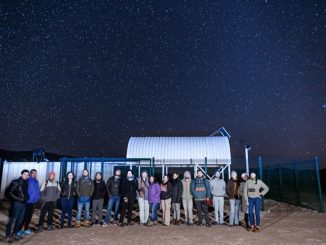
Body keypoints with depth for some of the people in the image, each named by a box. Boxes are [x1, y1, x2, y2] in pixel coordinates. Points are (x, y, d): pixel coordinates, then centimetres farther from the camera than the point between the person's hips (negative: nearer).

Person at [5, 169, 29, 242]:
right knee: (12, 219, -1)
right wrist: (17, 199, -13)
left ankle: (15, 232, 28)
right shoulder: (15, 182, -8)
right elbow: (8, 193, -10)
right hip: (16, 203, -6)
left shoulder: (26, 183, 8)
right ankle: (8, 235, 8)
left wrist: (26, 199, 1)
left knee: (20, 219, 13)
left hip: (24, 204, 6)